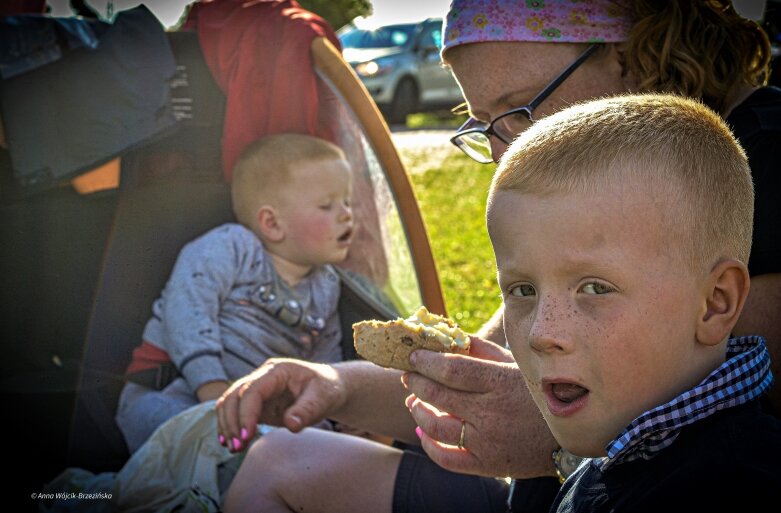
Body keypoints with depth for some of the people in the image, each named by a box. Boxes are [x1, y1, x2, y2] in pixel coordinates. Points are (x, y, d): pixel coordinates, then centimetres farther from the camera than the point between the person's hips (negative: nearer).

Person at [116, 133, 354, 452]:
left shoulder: (326, 288, 20)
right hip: (170, 394, -5)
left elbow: (324, 360, 29)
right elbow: (186, 306, -16)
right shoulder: (230, 247, -2)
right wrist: (210, 383, -27)